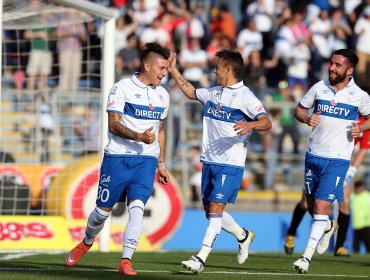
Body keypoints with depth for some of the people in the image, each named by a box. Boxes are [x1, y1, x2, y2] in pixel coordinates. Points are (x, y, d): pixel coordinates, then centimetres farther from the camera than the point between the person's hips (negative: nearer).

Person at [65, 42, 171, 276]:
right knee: (103, 210, 4)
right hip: (117, 157, -3)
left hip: (146, 159, 3)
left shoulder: (162, 95, 12)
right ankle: (86, 243, 33)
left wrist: (161, 163, 21)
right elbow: (114, 125, -12)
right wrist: (139, 136, -26)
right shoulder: (123, 88, -6)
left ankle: (126, 261, -14)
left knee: (137, 208, -15)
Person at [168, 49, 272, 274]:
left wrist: (250, 125, -39)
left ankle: (200, 259, -17)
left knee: (215, 210, -13)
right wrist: (173, 71, 29)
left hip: (230, 164, -8)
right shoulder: (213, 93, 13)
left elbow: (267, 122, -19)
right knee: (210, 211, 12)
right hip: (209, 161, 8)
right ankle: (243, 236, 35)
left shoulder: (245, 96, -10)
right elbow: (191, 92, 32)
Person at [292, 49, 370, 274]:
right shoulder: (319, 88, 2)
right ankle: (328, 226, 46)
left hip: (338, 159, -4)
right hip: (314, 154, 4)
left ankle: (307, 256, -8)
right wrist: (307, 118, -10)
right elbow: (299, 110, 12)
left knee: (322, 206, -12)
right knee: (311, 206, 12)